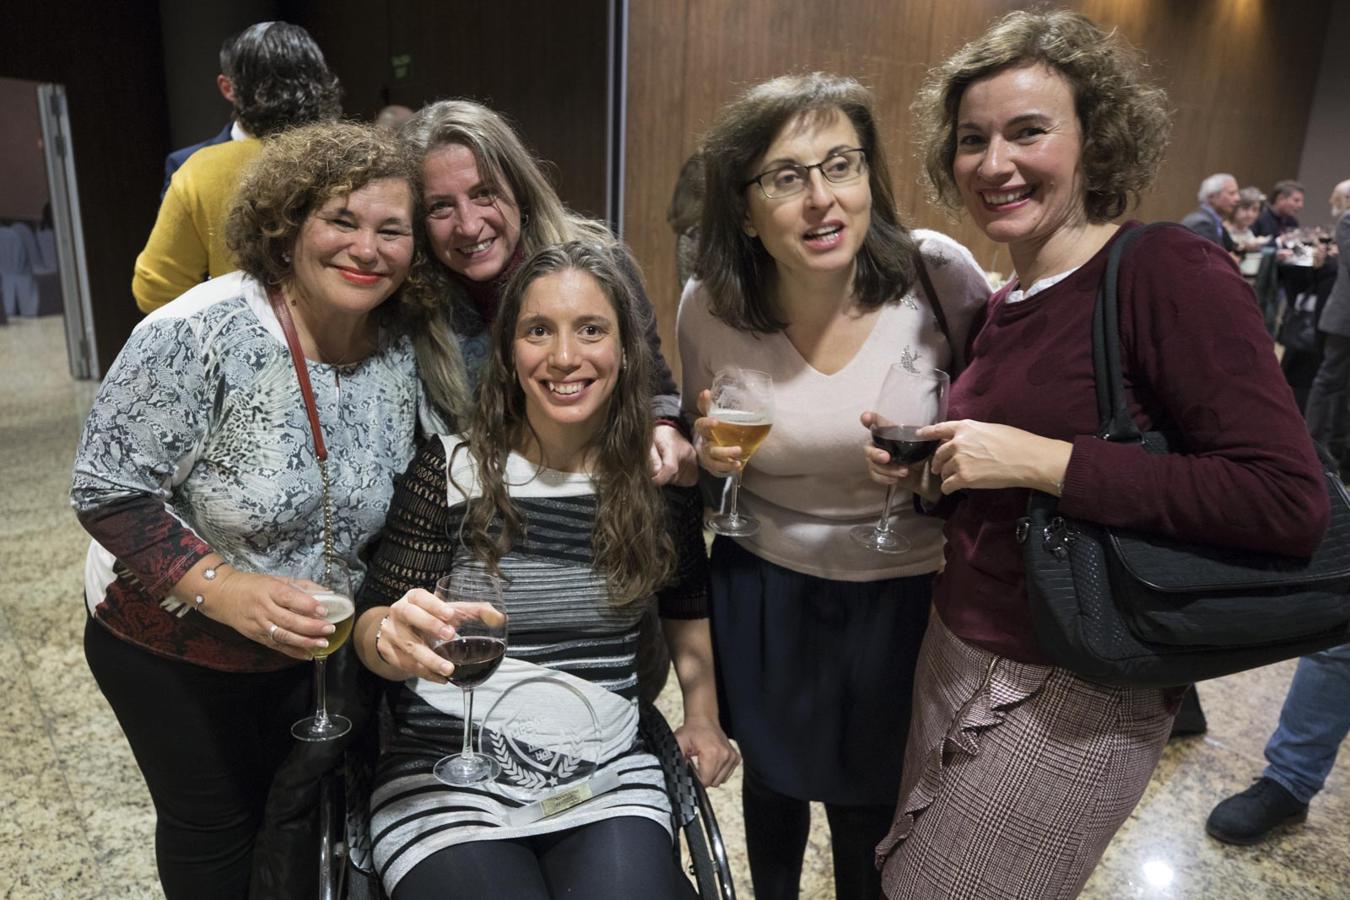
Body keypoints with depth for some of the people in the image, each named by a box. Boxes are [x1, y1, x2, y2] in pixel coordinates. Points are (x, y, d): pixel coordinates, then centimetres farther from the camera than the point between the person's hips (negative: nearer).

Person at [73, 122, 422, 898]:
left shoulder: (405, 354, -11)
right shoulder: (202, 334, -26)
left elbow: (400, 510, 2)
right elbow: (106, 489, -21)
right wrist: (224, 590, -31)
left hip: (310, 650, 4)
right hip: (171, 647, -3)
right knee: (214, 831, 18)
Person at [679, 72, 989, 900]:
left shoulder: (939, 274, -19)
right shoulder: (708, 307, -13)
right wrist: (711, 453, -17)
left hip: (906, 595, -1)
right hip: (763, 592, 2)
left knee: (870, 815, 17)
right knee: (772, 779, 26)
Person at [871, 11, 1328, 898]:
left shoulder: (1170, 273, -16)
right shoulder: (1004, 304, 5)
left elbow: (1290, 501, -25)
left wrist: (1040, 460, -25)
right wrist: (932, 476, -4)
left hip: (1073, 692, -7)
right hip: (958, 655, 7)